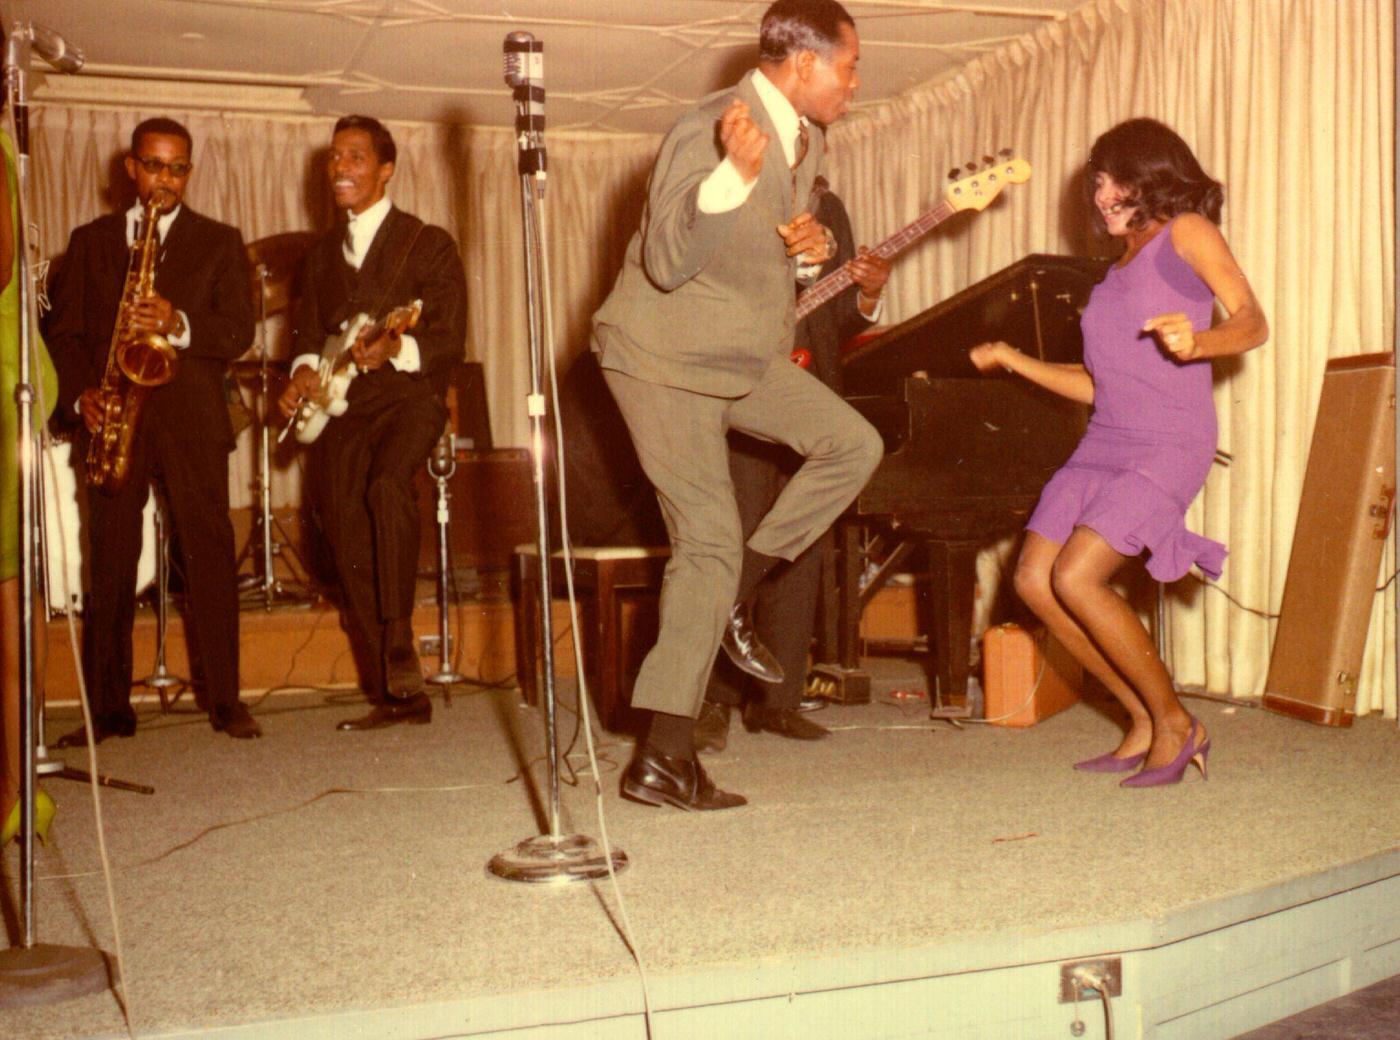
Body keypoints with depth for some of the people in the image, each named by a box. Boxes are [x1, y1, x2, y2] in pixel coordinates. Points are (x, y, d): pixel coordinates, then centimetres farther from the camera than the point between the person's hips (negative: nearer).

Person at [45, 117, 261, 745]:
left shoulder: (219, 242, 12)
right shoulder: (90, 241, 17)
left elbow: (239, 330, 2)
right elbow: (63, 331, 12)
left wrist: (179, 324, -16)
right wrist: (81, 394, -5)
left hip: (192, 421, -1)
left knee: (209, 556, -5)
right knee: (109, 563, 0)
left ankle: (225, 700, 1)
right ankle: (108, 709, 5)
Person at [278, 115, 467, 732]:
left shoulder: (428, 244, 4)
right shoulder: (321, 254, 21)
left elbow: (450, 340, -5)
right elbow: (306, 332, 19)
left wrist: (394, 349, -24)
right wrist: (304, 370, -4)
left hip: (408, 393, -5)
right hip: (336, 406, 5)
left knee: (387, 482, -35)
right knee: (348, 547, -4)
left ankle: (399, 642, -26)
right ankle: (391, 695, 4)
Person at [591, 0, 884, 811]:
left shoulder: (808, 139, 6)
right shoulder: (706, 133, -22)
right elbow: (666, 264, -30)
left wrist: (813, 245, -4)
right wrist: (737, 174, -43)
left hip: (747, 354, 8)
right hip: (666, 357, -8)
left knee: (854, 445, -4)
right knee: (710, 544, -9)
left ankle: (734, 594, 9)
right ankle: (663, 758, -1)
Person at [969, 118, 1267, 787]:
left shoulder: (1186, 233, 1)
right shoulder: (1118, 270, 23)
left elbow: (1252, 323, -13)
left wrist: (1196, 343, -33)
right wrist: (1011, 360, 22)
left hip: (1168, 446, -8)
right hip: (1104, 443, 8)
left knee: (1076, 578, -21)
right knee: (1034, 580, -5)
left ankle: (1175, 725, -2)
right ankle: (1145, 723, 7)